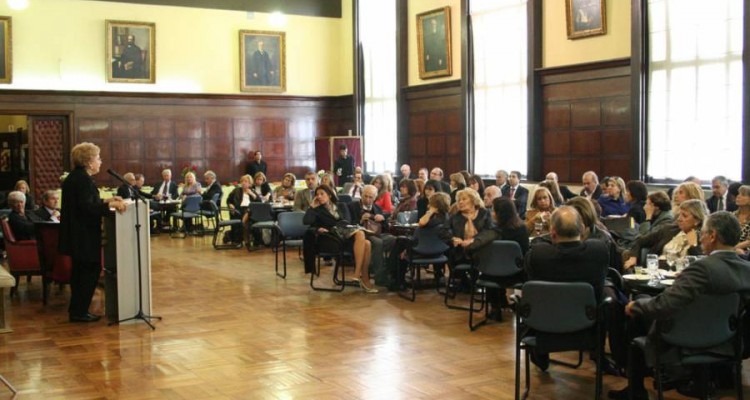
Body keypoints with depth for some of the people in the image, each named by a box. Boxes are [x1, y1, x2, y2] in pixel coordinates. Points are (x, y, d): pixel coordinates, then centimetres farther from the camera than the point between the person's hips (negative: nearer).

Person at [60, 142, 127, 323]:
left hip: (76, 234, 11)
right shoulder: (83, 179, -19)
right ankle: (79, 312, 2)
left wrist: (106, 201, 15)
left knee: (81, 271, 18)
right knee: (91, 270, -2)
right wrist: (110, 205, -26)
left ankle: (76, 310, 25)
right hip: (84, 235, -11)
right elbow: (87, 208, -27)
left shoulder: (75, 177, 12)